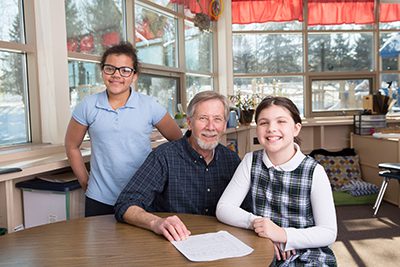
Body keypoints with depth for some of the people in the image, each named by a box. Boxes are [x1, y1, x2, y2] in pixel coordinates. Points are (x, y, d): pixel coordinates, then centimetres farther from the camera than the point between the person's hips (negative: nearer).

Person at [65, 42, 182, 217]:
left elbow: (178, 142, 4)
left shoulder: (149, 106, -4)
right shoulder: (88, 106, -1)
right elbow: (72, 146, 9)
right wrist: (85, 183, 5)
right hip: (99, 201, 1)